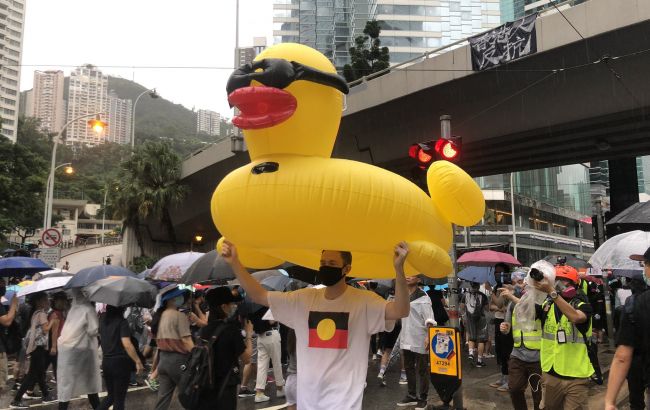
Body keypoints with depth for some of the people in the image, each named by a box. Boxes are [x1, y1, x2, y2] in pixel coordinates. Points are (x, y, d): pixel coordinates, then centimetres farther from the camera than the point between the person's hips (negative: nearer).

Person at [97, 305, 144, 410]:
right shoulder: (122, 321, -14)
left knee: (111, 395, 20)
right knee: (119, 398, 4)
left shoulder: (102, 319, 5)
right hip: (120, 362, -6)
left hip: (106, 362, 6)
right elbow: (127, 344, -22)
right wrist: (138, 361, -19)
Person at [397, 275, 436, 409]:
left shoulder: (422, 297, -10)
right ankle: (411, 396, 27)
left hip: (419, 340, -7)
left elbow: (429, 319, -15)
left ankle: (422, 399, 12)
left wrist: (428, 336, -26)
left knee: (422, 370, 3)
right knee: (408, 368, 15)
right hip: (406, 339, 7)